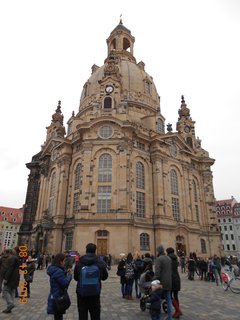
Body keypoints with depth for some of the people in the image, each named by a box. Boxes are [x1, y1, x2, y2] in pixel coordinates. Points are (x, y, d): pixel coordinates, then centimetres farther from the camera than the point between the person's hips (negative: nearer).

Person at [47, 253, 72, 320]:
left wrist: (66, 272, 1)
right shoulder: (58, 271, -27)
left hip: (54, 296, 10)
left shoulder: (54, 269, 5)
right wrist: (69, 275, -11)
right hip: (58, 298, -10)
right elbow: (65, 283, -24)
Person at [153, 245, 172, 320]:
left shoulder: (159, 259, -15)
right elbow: (171, 271, 15)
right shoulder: (168, 258, 9)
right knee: (168, 299, 14)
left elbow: (157, 273, -20)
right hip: (168, 283, 7)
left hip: (161, 283, -7)